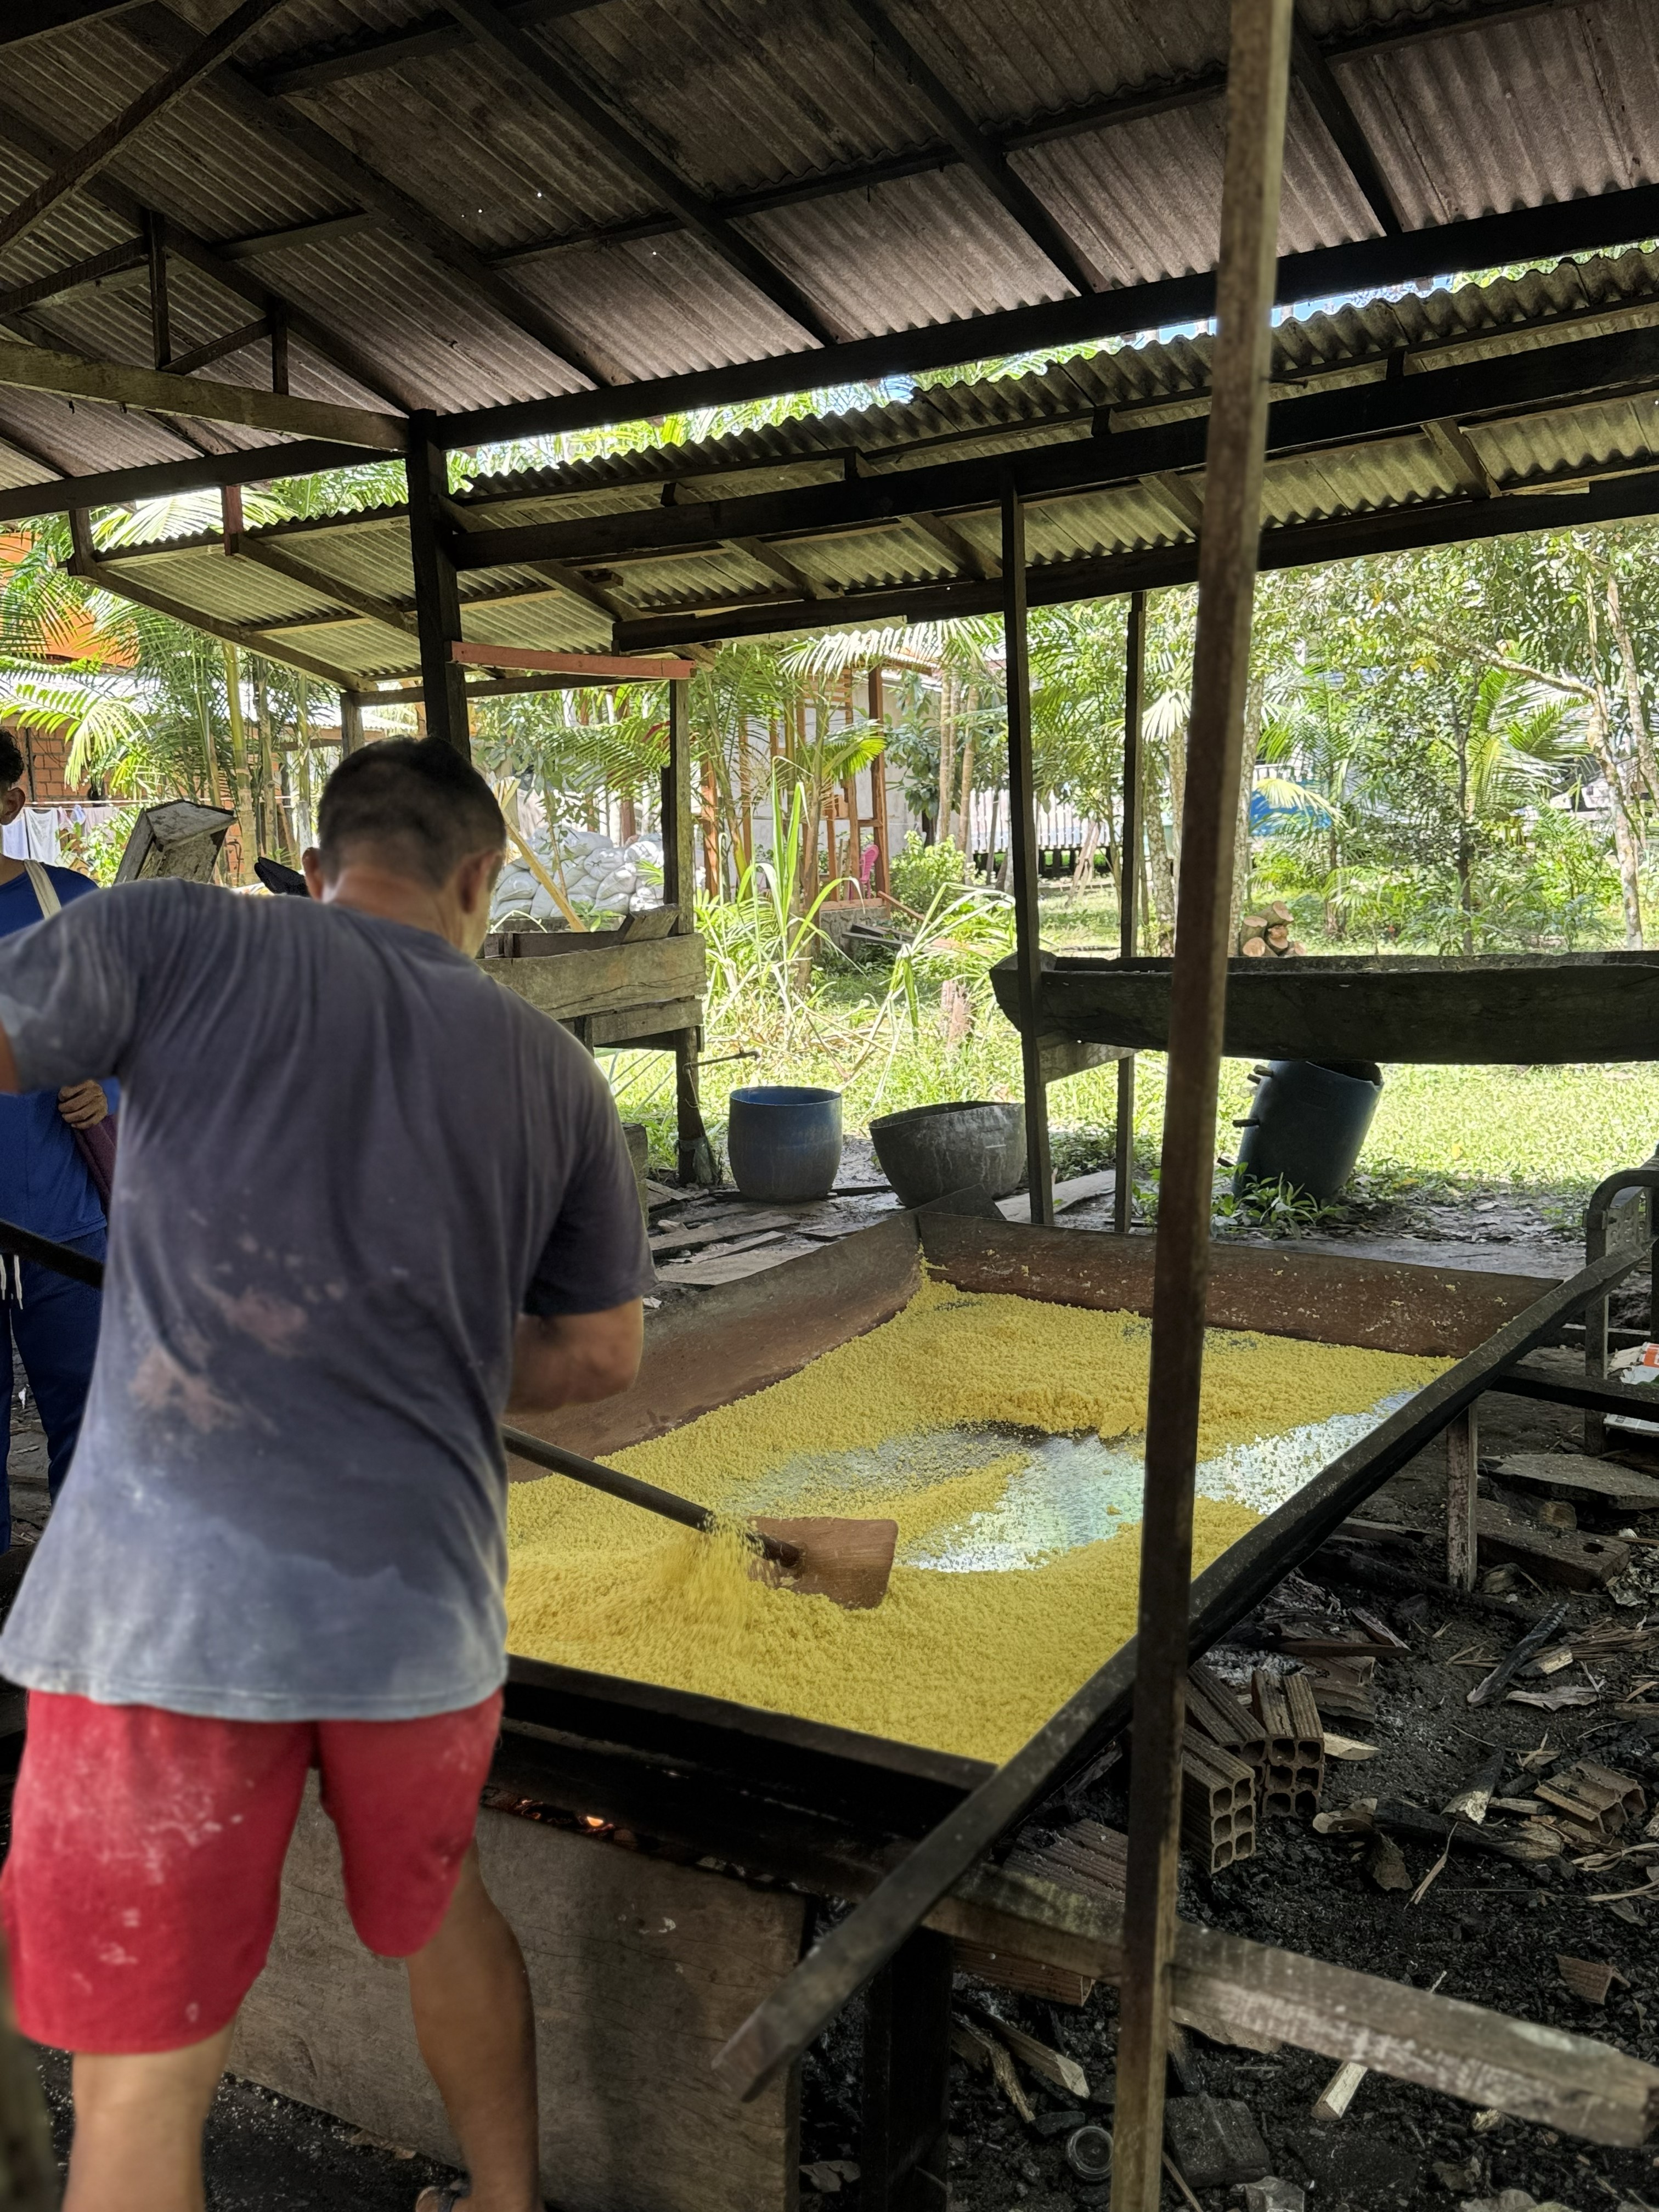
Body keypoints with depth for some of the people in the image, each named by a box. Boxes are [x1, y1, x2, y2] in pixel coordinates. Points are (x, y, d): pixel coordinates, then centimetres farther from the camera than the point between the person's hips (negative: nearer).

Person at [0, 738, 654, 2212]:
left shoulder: (172, 939, -1)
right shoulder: (552, 1070, 8)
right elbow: (601, 1356, 12)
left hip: (167, 1600, -3)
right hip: (423, 1601, 4)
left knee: (144, 2071, 12)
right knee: (439, 1911, 30)